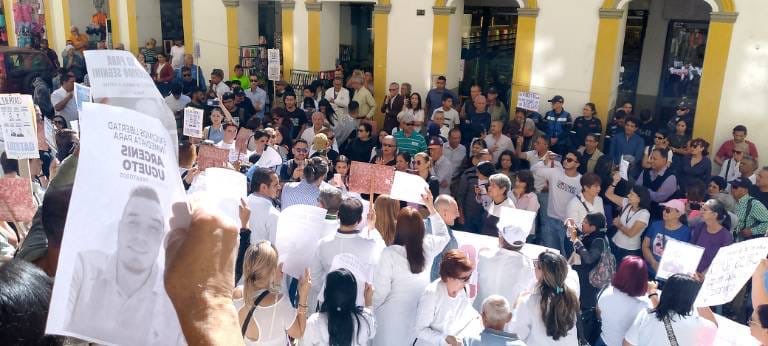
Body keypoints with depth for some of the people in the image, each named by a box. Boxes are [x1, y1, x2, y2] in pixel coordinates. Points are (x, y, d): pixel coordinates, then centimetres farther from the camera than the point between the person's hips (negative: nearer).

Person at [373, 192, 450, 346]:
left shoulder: (390, 253, -25)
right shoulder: (428, 246, -12)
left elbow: (381, 290, -17)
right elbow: (444, 235, 13)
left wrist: (370, 309, 1)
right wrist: (431, 207, 12)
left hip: (393, 316, -3)